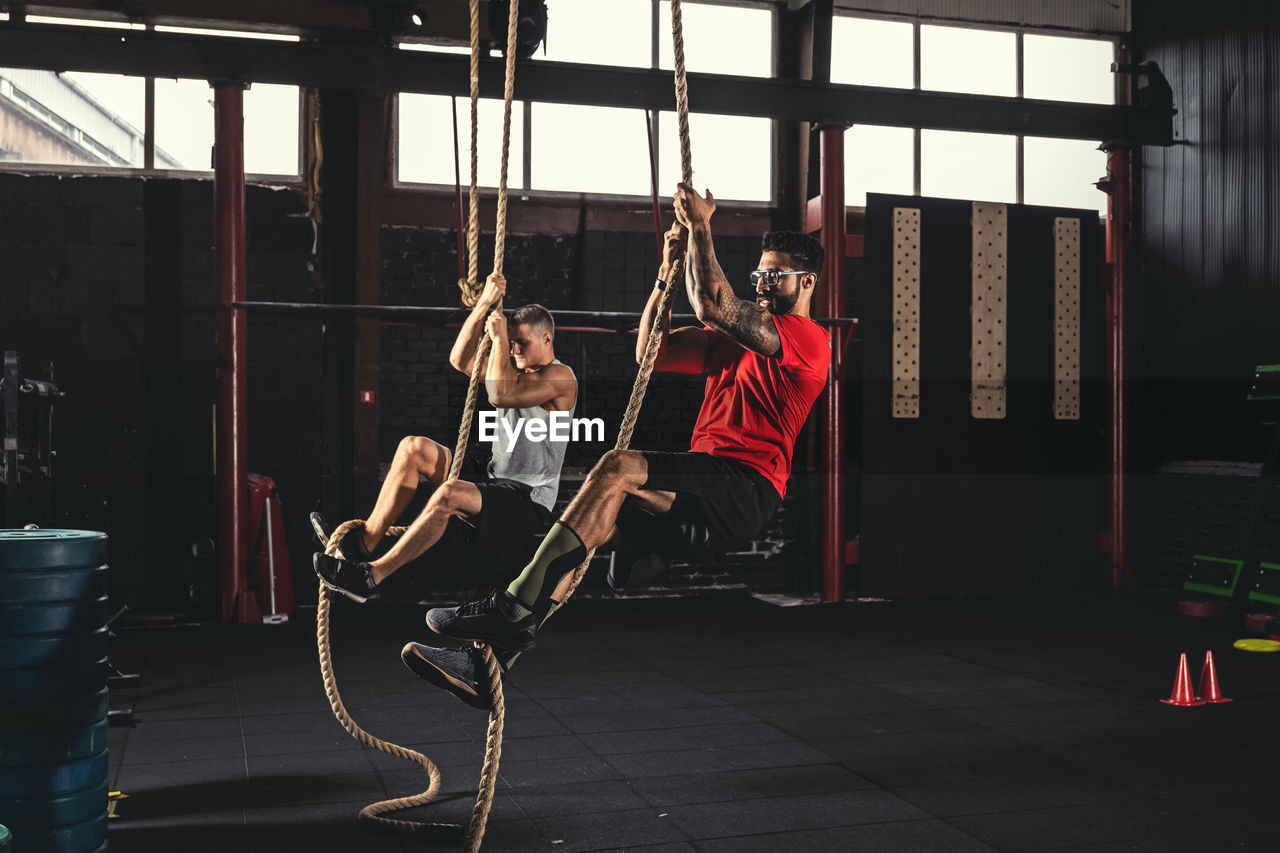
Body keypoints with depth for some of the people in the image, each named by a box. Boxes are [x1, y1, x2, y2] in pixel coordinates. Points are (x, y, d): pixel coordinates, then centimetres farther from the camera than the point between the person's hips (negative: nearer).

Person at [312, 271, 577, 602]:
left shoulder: (560, 377, -10)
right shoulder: (516, 369, 18)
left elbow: (501, 395, -25)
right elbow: (460, 360, 8)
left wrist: (498, 337, -16)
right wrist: (484, 304, 1)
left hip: (527, 503, -9)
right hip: (493, 478, 9)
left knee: (450, 494, -37)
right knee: (413, 448, -5)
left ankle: (371, 577, -30)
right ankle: (363, 544, -8)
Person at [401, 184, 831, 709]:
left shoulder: (808, 340, -1)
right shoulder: (736, 340, 28)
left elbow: (713, 305, -14)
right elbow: (651, 350, 22)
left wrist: (700, 225, -4)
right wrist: (670, 266, 16)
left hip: (747, 489, -8)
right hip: (704, 488, 8)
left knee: (617, 468, -29)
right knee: (596, 520, -14)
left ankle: (513, 610, -31)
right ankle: (487, 660, -21)